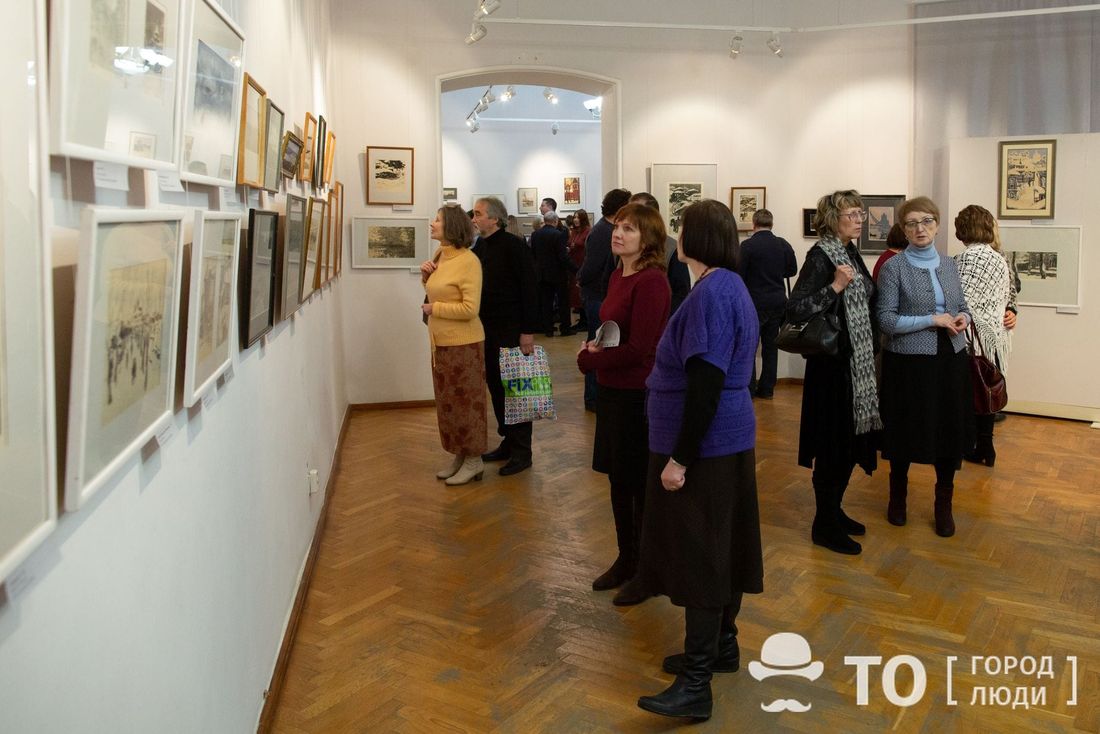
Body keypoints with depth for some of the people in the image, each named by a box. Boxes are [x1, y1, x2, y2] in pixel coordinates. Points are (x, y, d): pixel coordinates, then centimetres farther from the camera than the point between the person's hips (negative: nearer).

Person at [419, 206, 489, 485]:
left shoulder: (468, 260, -18)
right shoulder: (439, 255, 7)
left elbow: (470, 308, -22)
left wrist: (433, 309, -14)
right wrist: (426, 277, 1)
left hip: (463, 343, -8)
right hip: (440, 342, 8)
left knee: (465, 400, 2)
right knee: (447, 401, 15)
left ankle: (474, 459, 14)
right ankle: (460, 454, 27)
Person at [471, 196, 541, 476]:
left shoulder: (514, 246, -13)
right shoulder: (480, 248, 10)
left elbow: (529, 290, -16)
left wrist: (528, 331, -19)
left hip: (511, 331, -7)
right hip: (488, 331, 8)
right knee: (495, 386, 13)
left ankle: (522, 452, 9)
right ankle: (507, 442, 25)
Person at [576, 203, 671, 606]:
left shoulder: (651, 282, -19)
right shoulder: (618, 275, 8)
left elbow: (638, 348, -22)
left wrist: (589, 360, -11)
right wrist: (594, 345, -2)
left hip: (638, 395, -8)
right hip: (612, 391, 8)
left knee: (640, 486, 6)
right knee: (619, 481, 18)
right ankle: (626, 560, 35)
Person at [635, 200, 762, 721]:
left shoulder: (712, 293, -20)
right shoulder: (729, 285, 11)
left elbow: (705, 386, -25)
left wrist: (679, 458, -23)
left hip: (704, 448, -10)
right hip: (726, 442, 10)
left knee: (699, 555, -6)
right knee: (720, 547, 18)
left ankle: (696, 685, 1)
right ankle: (721, 645, 32)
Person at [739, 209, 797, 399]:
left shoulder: (747, 245, -13)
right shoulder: (783, 244, 1)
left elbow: (739, 275, -13)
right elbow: (792, 270, 10)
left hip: (755, 302, -5)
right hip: (778, 302, 5)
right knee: (771, 345, 12)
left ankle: (749, 389, 0)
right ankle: (767, 389, 16)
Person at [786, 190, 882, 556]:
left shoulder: (852, 253, 10)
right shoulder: (820, 257, -15)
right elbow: (794, 309, -24)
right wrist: (835, 287, -28)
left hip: (858, 362, 9)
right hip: (832, 364, -9)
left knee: (851, 441, 16)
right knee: (833, 445, -1)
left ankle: (833, 510, 30)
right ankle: (824, 525, 11)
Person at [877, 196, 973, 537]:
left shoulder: (949, 264, 9)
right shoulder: (894, 267, -7)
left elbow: (962, 305, 19)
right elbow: (886, 320, -13)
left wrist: (963, 318, -4)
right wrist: (933, 320, -18)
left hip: (950, 359, 5)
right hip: (909, 362, -4)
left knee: (951, 432, 9)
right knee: (906, 433, 8)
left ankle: (944, 504, 27)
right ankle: (898, 495, 31)